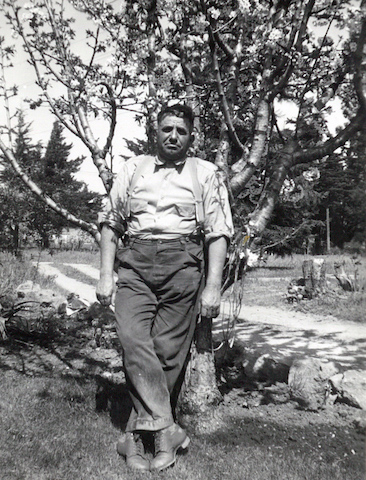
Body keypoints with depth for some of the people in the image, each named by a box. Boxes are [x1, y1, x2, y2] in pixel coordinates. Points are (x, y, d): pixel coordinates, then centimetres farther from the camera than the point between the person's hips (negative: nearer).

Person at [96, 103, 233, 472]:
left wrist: (212, 287, -4)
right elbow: (111, 222, 14)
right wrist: (105, 275, 5)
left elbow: (218, 232, 5)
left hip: (182, 265, -1)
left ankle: (137, 434, 14)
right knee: (133, 339, -17)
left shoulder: (206, 174, 11)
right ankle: (165, 429, -7)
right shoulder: (134, 168, 16)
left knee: (168, 351, -1)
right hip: (135, 264, 2)